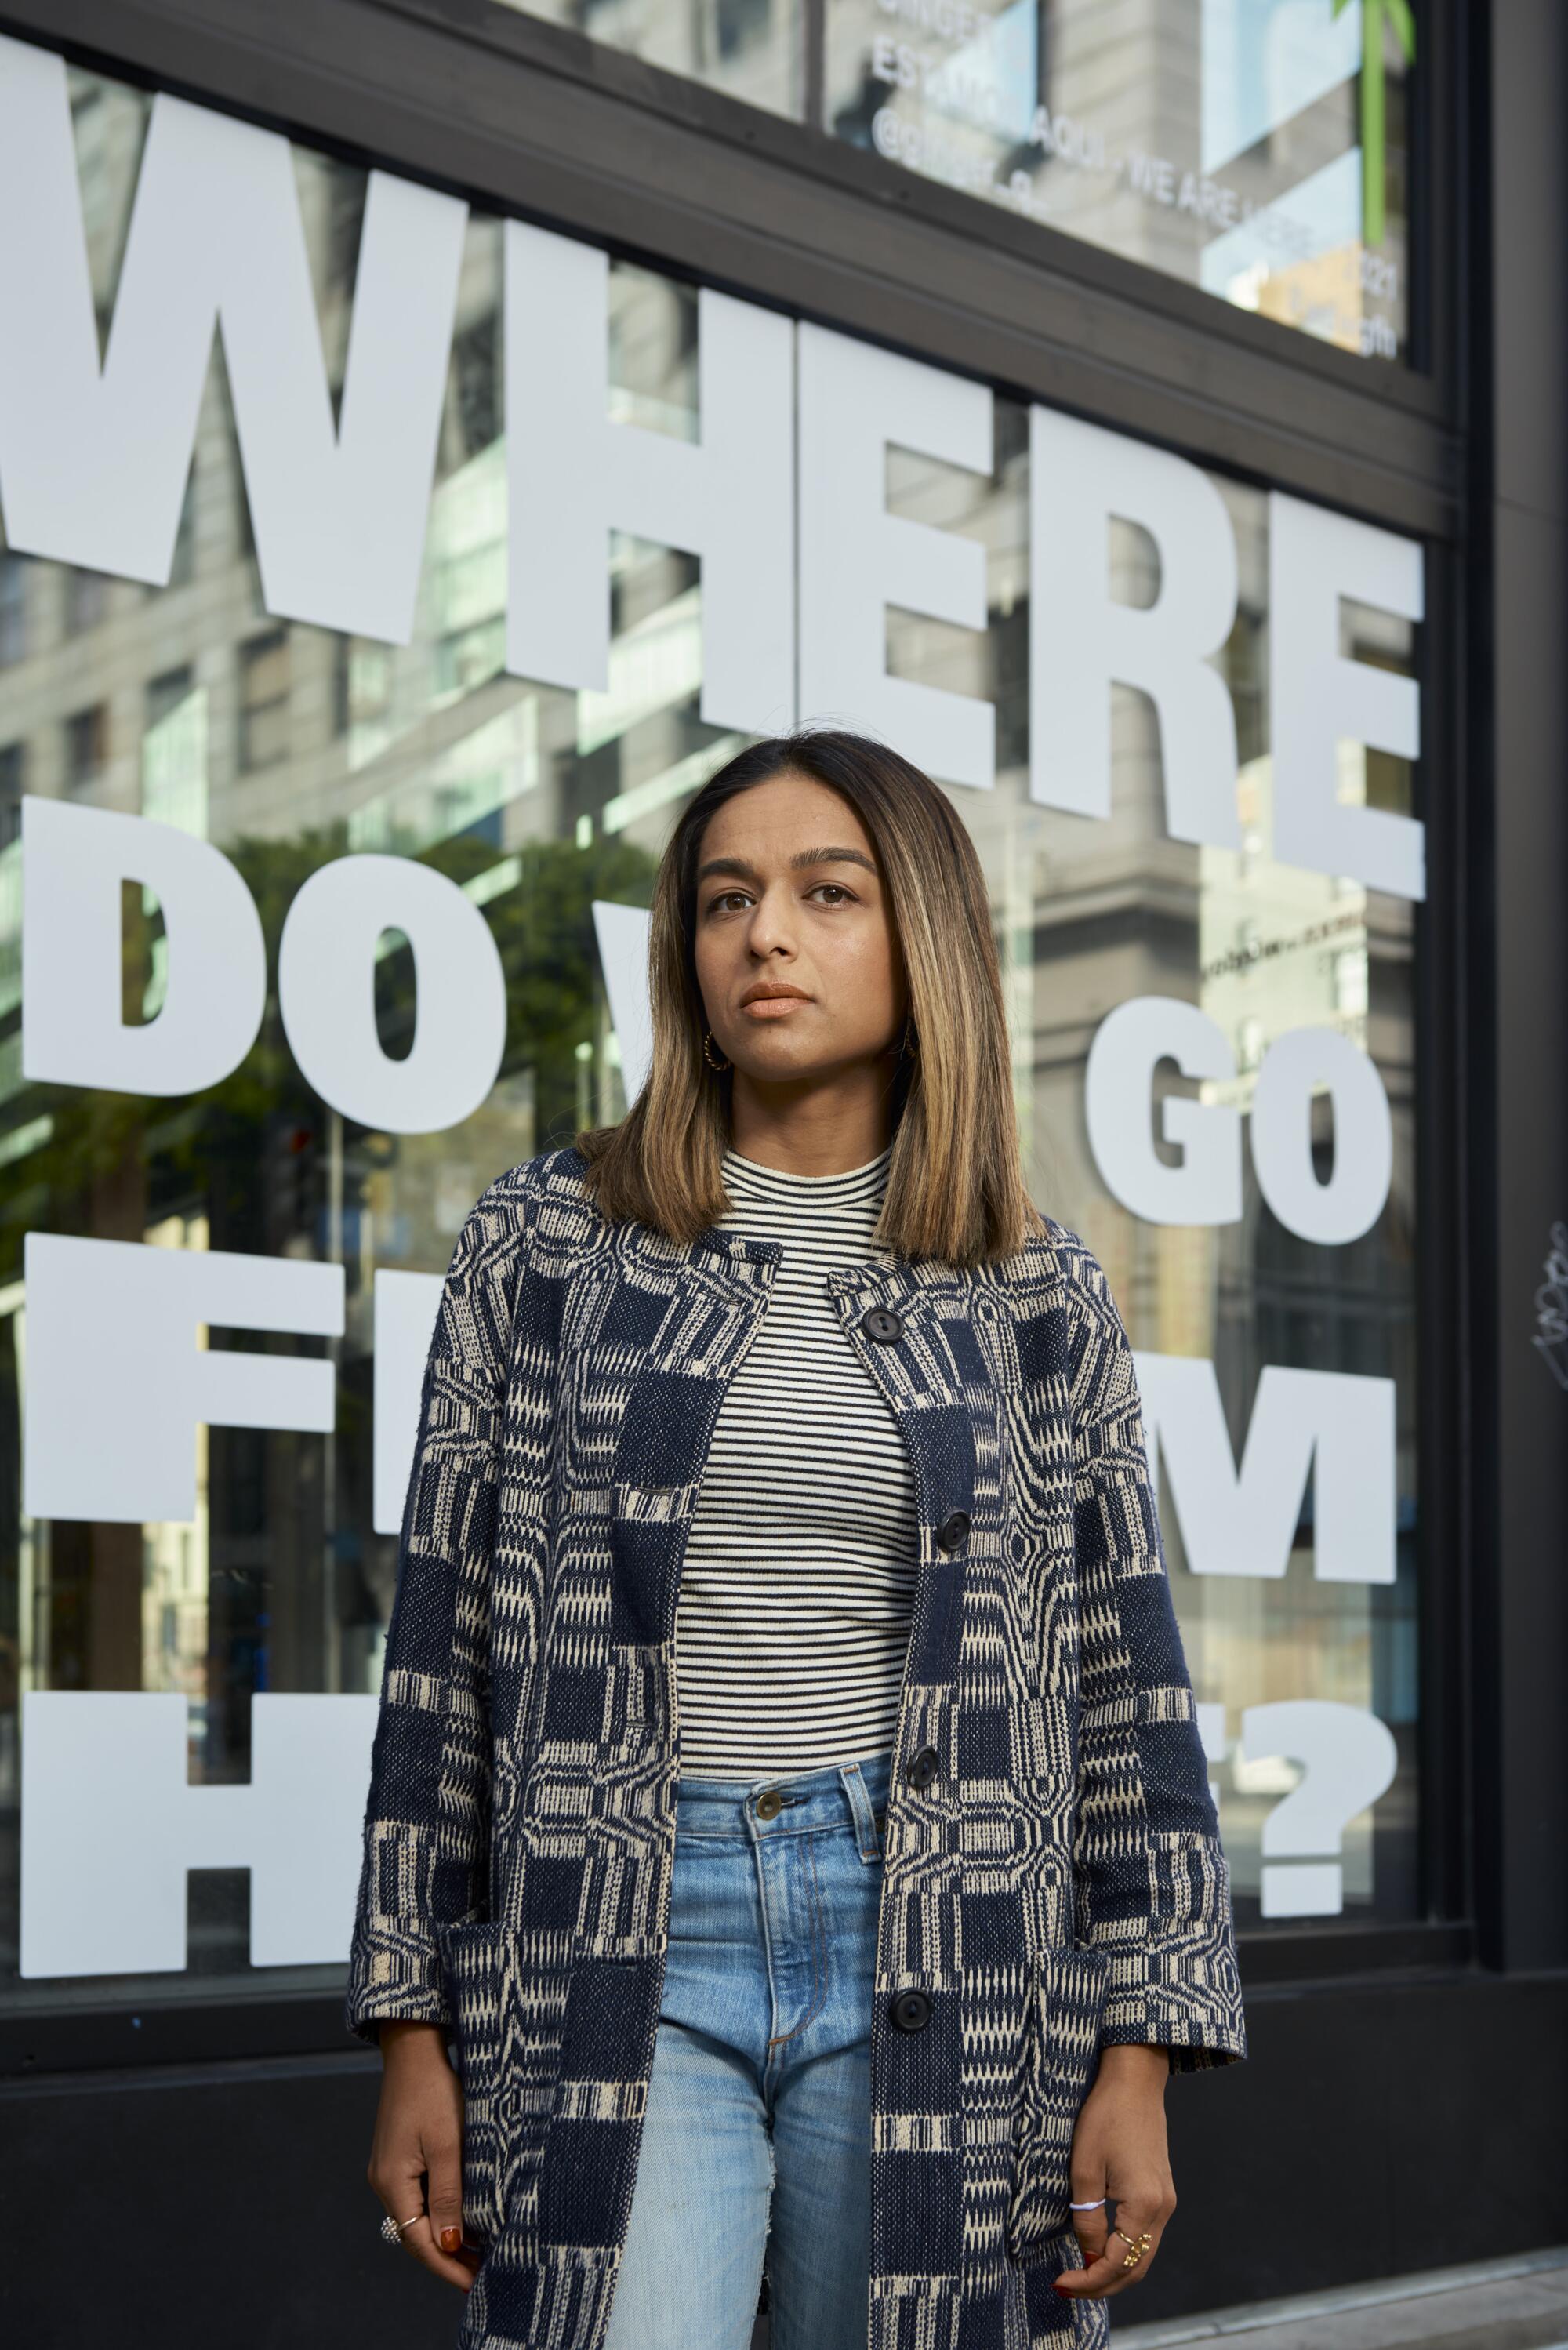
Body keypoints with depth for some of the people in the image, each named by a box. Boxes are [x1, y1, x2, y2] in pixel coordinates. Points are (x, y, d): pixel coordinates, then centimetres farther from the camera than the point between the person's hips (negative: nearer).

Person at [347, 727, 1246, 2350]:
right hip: (611, 1954, -1)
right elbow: (443, 1642, 6)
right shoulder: (546, 1244, 5)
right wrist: (413, 2036, 3)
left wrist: (1140, 2058, 1)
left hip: (935, 1962, 1)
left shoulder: (1036, 1296, 6)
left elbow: (1123, 1682, 7)